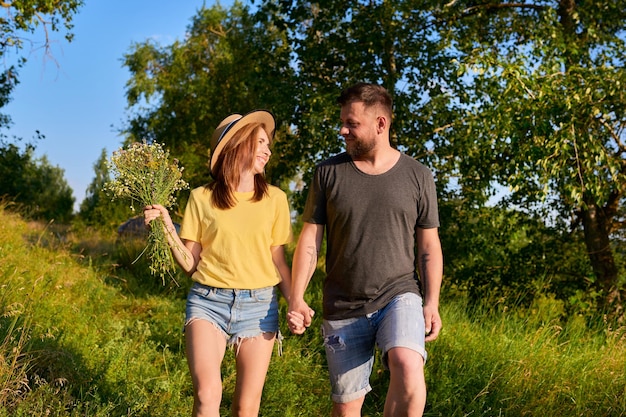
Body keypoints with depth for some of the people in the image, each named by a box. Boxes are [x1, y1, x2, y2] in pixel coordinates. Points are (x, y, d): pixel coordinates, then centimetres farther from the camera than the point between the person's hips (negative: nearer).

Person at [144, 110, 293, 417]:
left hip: (259, 304, 1)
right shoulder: (202, 198, 3)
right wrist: (166, 227, -9)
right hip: (208, 302, -1)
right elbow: (190, 264, 4)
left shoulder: (274, 198, 6)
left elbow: (278, 261, 9)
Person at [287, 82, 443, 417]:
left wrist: (432, 303, -4)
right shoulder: (328, 173, 2)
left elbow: (429, 247, 5)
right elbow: (310, 241, 2)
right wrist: (296, 299, -6)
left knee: (408, 368, -29)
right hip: (342, 309, 2)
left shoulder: (417, 176, 2)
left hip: (400, 296, -1)